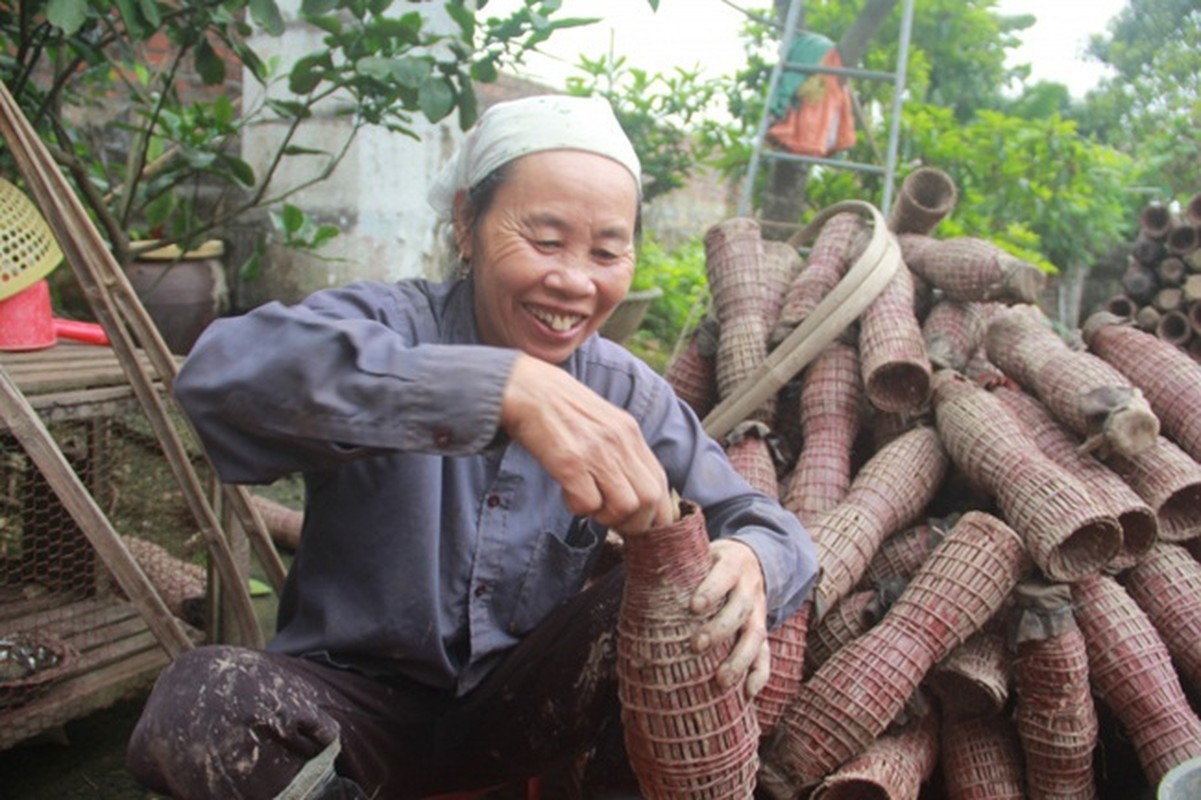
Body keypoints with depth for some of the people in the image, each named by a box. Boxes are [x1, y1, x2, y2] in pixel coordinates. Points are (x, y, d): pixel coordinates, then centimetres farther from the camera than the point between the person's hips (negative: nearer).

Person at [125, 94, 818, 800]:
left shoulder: (625, 392, -4)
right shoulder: (394, 321, -16)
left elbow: (753, 516, -3)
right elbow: (220, 371, -36)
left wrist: (750, 564, -30)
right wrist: (502, 386, -49)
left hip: (518, 707, 3)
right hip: (361, 706, -2)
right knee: (205, 698, -32)